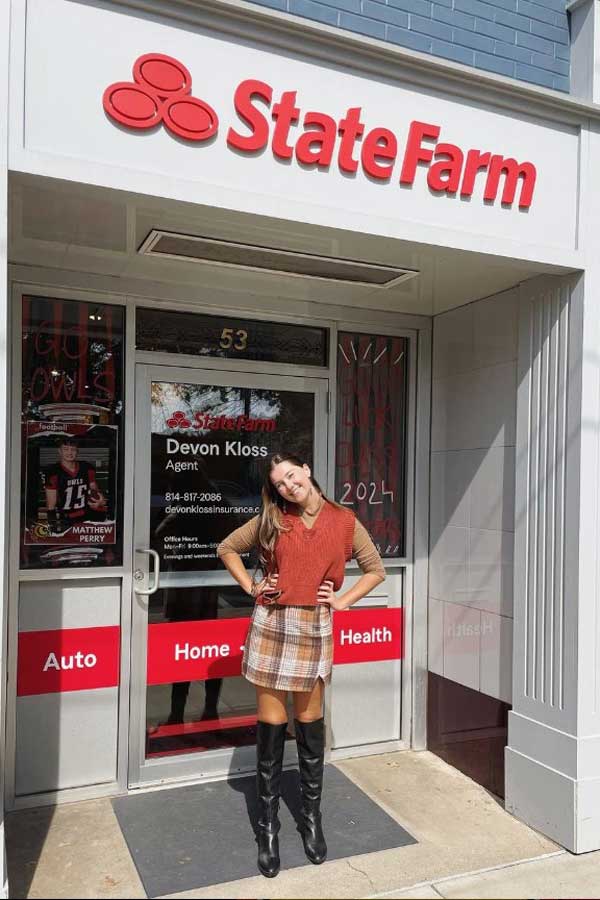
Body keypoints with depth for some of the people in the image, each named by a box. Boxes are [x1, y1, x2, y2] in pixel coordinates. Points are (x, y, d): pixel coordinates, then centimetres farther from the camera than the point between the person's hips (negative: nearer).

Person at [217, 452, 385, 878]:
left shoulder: (344, 521, -1)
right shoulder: (271, 520, 1)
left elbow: (376, 569, 9)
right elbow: (227, 548, 13)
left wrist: (342, 600, 0)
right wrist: (251, 587, 3)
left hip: (314, 629, 0)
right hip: (272, 626, 0)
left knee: (310, 724, 12)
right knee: (271, 727, 7)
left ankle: (312, 816, 30)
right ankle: (268, 825, 20)